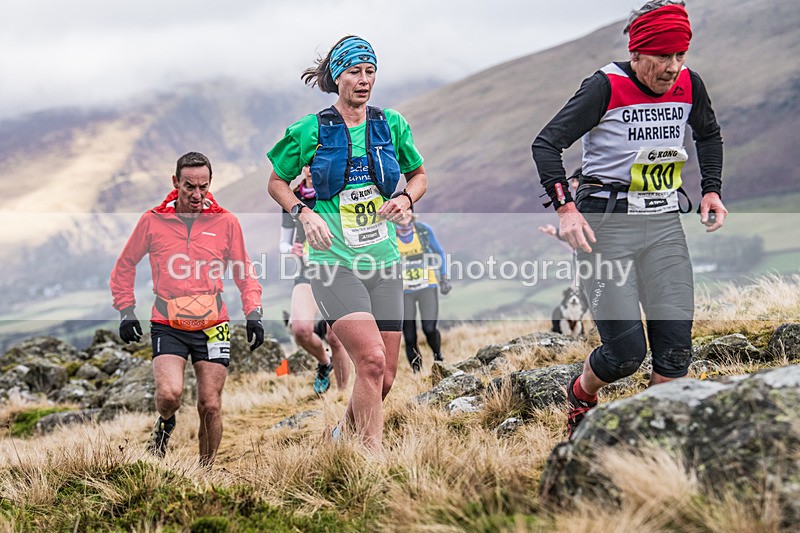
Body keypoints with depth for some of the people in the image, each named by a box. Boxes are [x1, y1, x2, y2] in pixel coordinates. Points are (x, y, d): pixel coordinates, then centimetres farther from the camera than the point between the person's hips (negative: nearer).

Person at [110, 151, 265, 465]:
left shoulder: (226, 222, 3)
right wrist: (126, 310, 5)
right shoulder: (152, 221, 1)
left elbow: (245, 274, 12)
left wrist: (253, 312, -1)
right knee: (169, 394, -21)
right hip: (167, 327, -1)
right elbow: (125, 266, 14)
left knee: (210, 406, 0)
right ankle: (164, 426, 15)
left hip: (212, 328, 1)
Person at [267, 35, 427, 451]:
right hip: (333, 261, -4)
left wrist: (406, 198, -1)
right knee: (371, 359, -23)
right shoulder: (313, 130, -2)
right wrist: (304, 214, -8)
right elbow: (276, 183, 9)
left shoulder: (391, 125, 7)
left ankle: (345, 433, 34)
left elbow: (419, 175, 21)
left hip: (383, 260, 4)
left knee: (384, 377, 6)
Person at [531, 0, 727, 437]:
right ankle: (581, 395, 26)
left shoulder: (689, 85, 2)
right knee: (626, 352, -7)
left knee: (676, 348, -5)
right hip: (606, 225, -5)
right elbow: (546, 144, -13)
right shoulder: (606, 86, -14)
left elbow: (708, 134, 24)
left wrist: (711, 190, 14)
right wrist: (565, 208, -23)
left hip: (664, 225, 5)